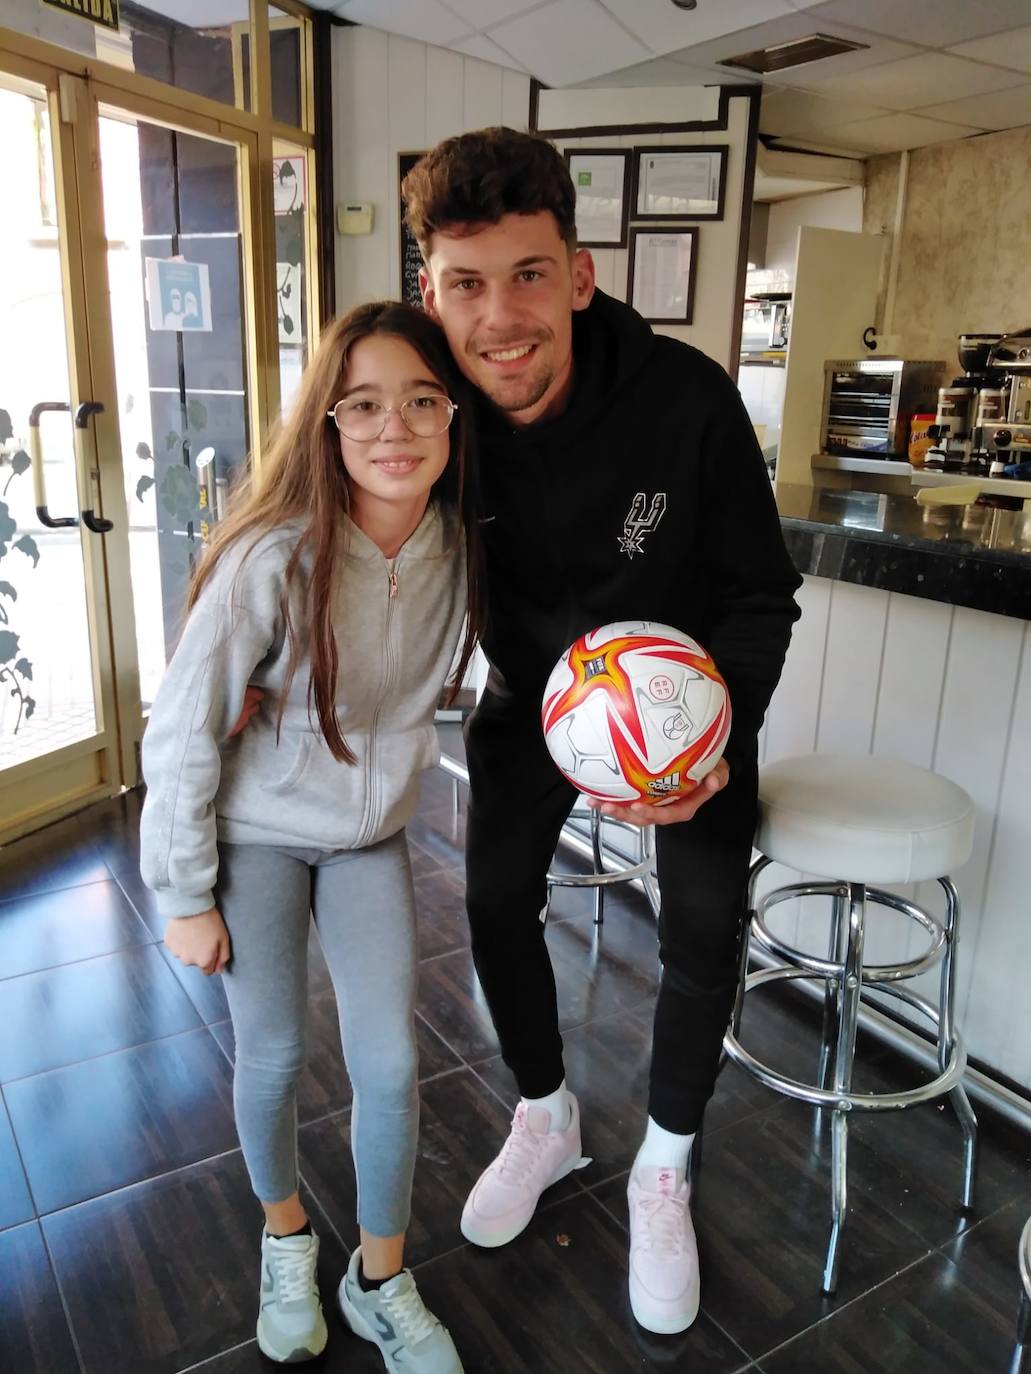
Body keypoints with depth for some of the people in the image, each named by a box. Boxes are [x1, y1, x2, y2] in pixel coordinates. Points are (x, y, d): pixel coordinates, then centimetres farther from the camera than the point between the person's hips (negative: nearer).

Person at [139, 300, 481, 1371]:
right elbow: (181, 736, -17)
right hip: (256, 831, -3)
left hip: (370, 833, 3)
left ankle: (382, 1283, 29)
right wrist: (185, 897, -10)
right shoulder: (273, 560, -27)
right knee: (273, 1056, 9)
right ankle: (286, 1238, 40)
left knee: (389, 1062, 3)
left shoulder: (460, 544, -14)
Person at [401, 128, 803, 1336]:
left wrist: (719, 735, -32)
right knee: (497, 898, 1)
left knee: (703, 926, -5)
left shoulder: (687, 398, -30)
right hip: (530, 683, 2)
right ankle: (546, 1122, 31)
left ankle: (663, 1168, 24)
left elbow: (759, 593, -18)